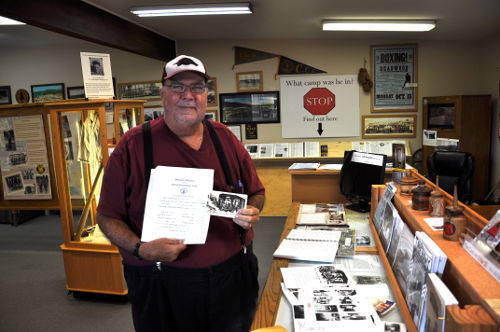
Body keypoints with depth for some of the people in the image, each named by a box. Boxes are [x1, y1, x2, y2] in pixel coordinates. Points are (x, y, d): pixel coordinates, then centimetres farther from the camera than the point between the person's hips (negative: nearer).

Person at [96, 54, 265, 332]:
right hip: (161, 285, -3)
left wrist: (252, 212, -9)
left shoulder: (224, 138, 3)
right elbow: (107, 216, -5)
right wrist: (140, 249, -20)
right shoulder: (133, 145, -7)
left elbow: (257, 192, 12)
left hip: (232, 275, 4)